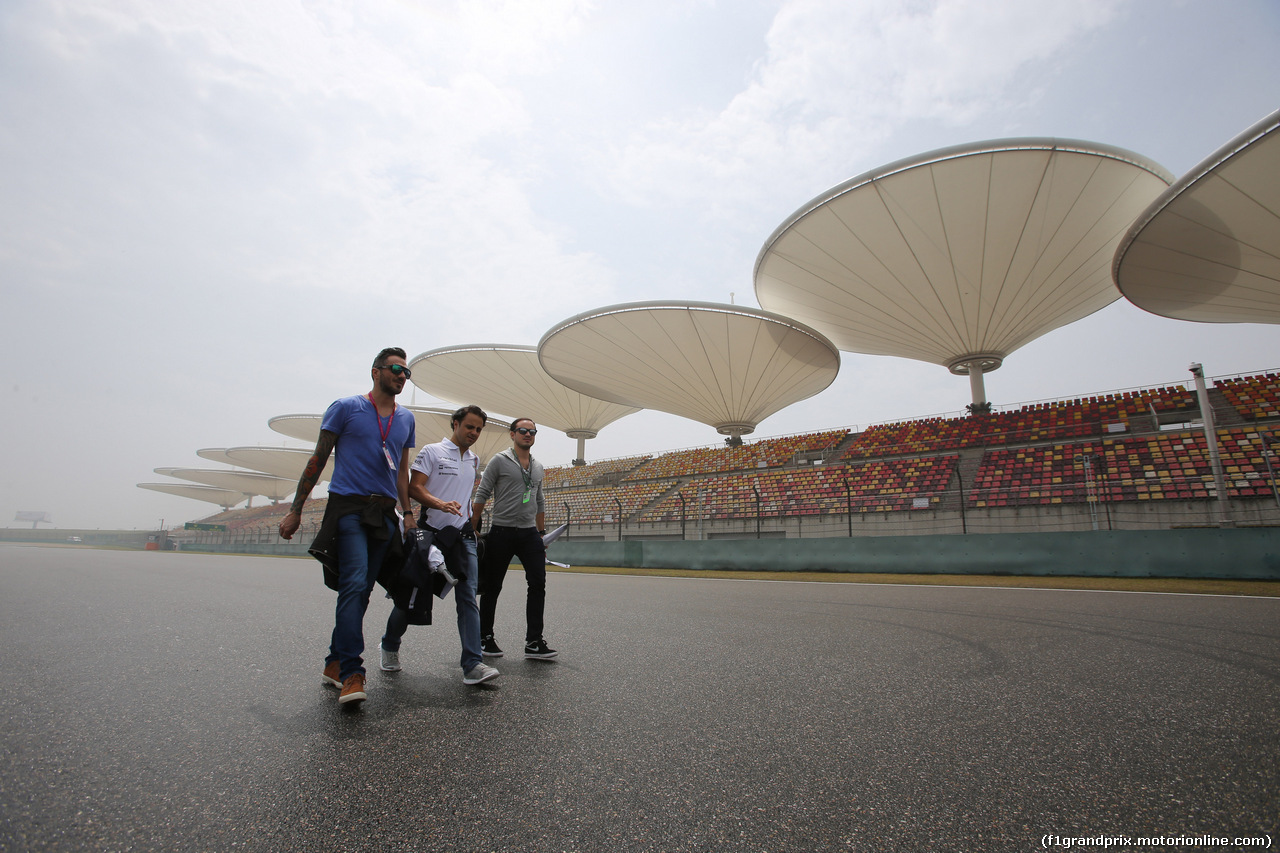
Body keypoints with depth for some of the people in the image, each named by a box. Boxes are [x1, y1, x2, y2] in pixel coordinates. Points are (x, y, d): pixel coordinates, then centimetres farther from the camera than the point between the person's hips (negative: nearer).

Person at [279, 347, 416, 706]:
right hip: (348, 506, -5)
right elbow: (318, 459, 4)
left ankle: (335, 662, 21)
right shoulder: (346, 407, 3)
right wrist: (296, 509, 2)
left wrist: (408, 514, 14)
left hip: (384, 513, 5)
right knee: (354, 585, -16)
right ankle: (351, 673, -14)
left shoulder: (406, 418, 16)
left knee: (362, 591, 7)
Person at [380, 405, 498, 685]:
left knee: (468, 597, -7)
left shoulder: (474, 461, 16)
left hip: (462, 536, 4)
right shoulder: (432, 452, -1)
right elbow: (414, 487, -11)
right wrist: (441, 504, -25)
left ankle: (473, 664, -9)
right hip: (431, 533, -4)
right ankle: (390, 645, 34)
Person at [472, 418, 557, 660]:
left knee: (538, 584, -4)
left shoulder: (538, 467, 15)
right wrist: (472, 530, -7)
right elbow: (481, 496, -3)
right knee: (492, 587, 5)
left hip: (529, 534, 5)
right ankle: (485, 637, 22)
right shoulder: (499, 461, -2)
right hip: (501, 532, -4)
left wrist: (541, 533, 18)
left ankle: (534, 642, 2)